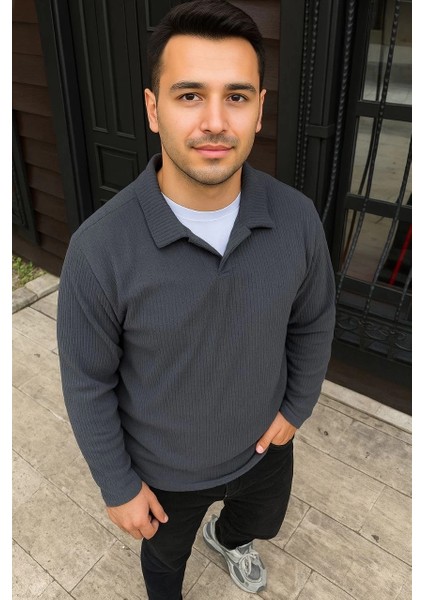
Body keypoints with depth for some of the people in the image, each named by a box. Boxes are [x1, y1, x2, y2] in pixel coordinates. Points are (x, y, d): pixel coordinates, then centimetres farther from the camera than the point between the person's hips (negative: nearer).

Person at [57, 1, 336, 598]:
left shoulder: (297, 218, -22)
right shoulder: (99, 248, -31)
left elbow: (313, 322, -3)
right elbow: (88, 384, -18)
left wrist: (296, 408, 2)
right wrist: (118, 487, -9)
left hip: (263, 445, 3)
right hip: (165, 467, -2)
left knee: (262, 523, 35)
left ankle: (227, 538, 73)